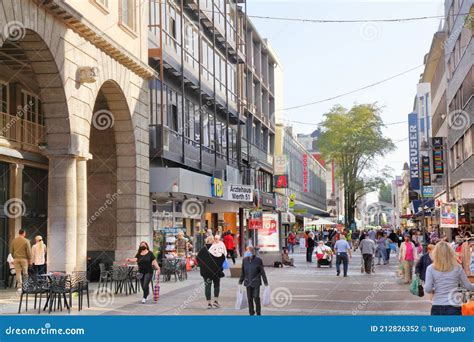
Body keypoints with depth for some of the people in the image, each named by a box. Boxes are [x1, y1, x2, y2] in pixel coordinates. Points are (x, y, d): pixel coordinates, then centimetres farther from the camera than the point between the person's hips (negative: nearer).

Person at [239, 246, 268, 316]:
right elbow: (243, 272, 13)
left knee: (256, 297, -7)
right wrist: (240, 281, 15)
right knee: (249, 298, 8)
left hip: (256, 282, -4)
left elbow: (262, 271, -3)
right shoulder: (245, 260, 4)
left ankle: (258, 313, 9)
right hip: (248, 282, 4)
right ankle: (251, 313, 19)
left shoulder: (258, 260, -7)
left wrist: (265, 282, -2)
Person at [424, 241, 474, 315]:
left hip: (437, 307, 0)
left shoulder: (431, 268, -4)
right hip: (453, 307, 0)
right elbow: (468, 286, 6)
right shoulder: (457, 268, -1)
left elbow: (427, 289, -9)